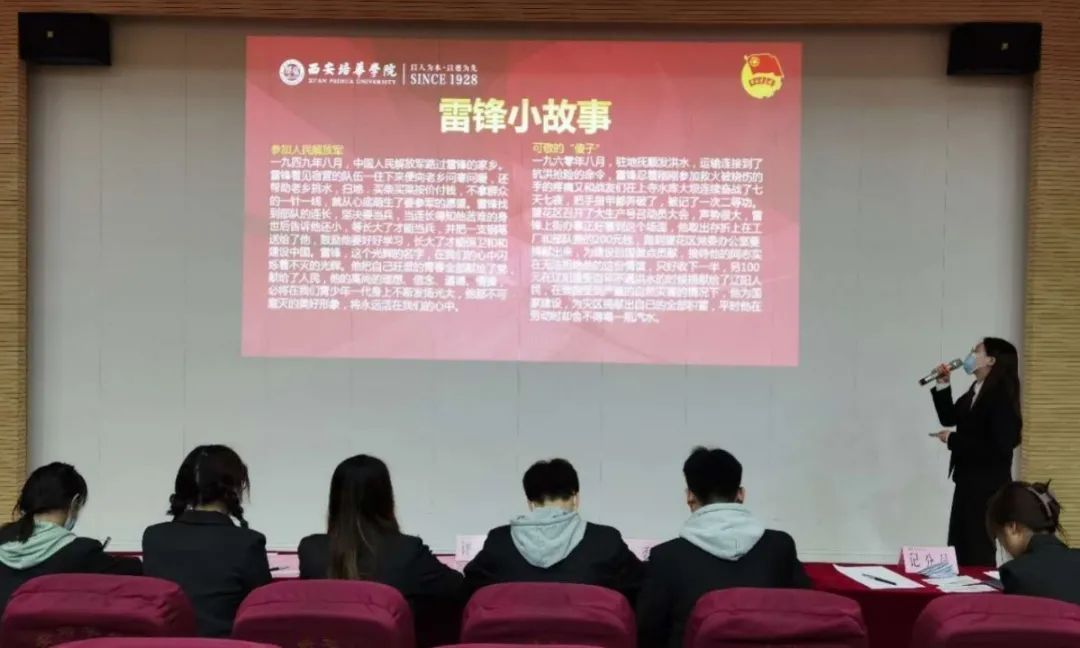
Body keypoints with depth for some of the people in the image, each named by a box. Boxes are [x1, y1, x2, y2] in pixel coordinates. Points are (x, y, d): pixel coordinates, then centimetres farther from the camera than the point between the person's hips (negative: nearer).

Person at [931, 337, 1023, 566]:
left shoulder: (1001, 396, -19)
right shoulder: (974, 391, 8)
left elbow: (999, 446, -25)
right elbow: (949, 418, 17)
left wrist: (952, 439, -17)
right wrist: (942, 385, 5)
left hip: (988, 484, -9)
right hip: (968, 480, 9)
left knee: (978, 548, 0)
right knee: (959, 545, 15)